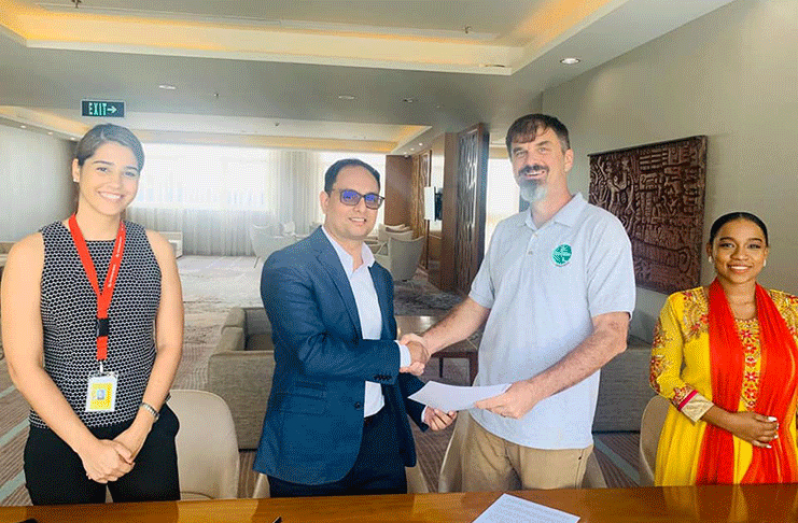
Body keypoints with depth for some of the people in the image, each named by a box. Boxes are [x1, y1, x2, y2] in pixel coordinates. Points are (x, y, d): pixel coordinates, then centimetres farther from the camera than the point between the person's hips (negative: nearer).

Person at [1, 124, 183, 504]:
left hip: (147, 434, 2)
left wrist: (140, 429, -9)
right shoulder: (31, 254, -7)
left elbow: (170, 345, -1)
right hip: (59, 439, -1)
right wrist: (88, 446, -13)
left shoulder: (155, 248, -1)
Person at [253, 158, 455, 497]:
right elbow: (312, 353, -25)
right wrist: (400, 355, -16)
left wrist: (422, 405, 3)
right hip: (311, 449, -6)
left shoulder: (381, 277, 11)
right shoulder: (287, 267, -12)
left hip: (381, 443, 6)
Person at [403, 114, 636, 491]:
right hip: (486, 420, 5)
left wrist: (535, 389, -27)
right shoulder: (505, 231, 11)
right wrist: (427, 342, 0)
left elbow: (612, 335, -16)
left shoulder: (600, 229, -9)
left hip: (555, 434, -5)